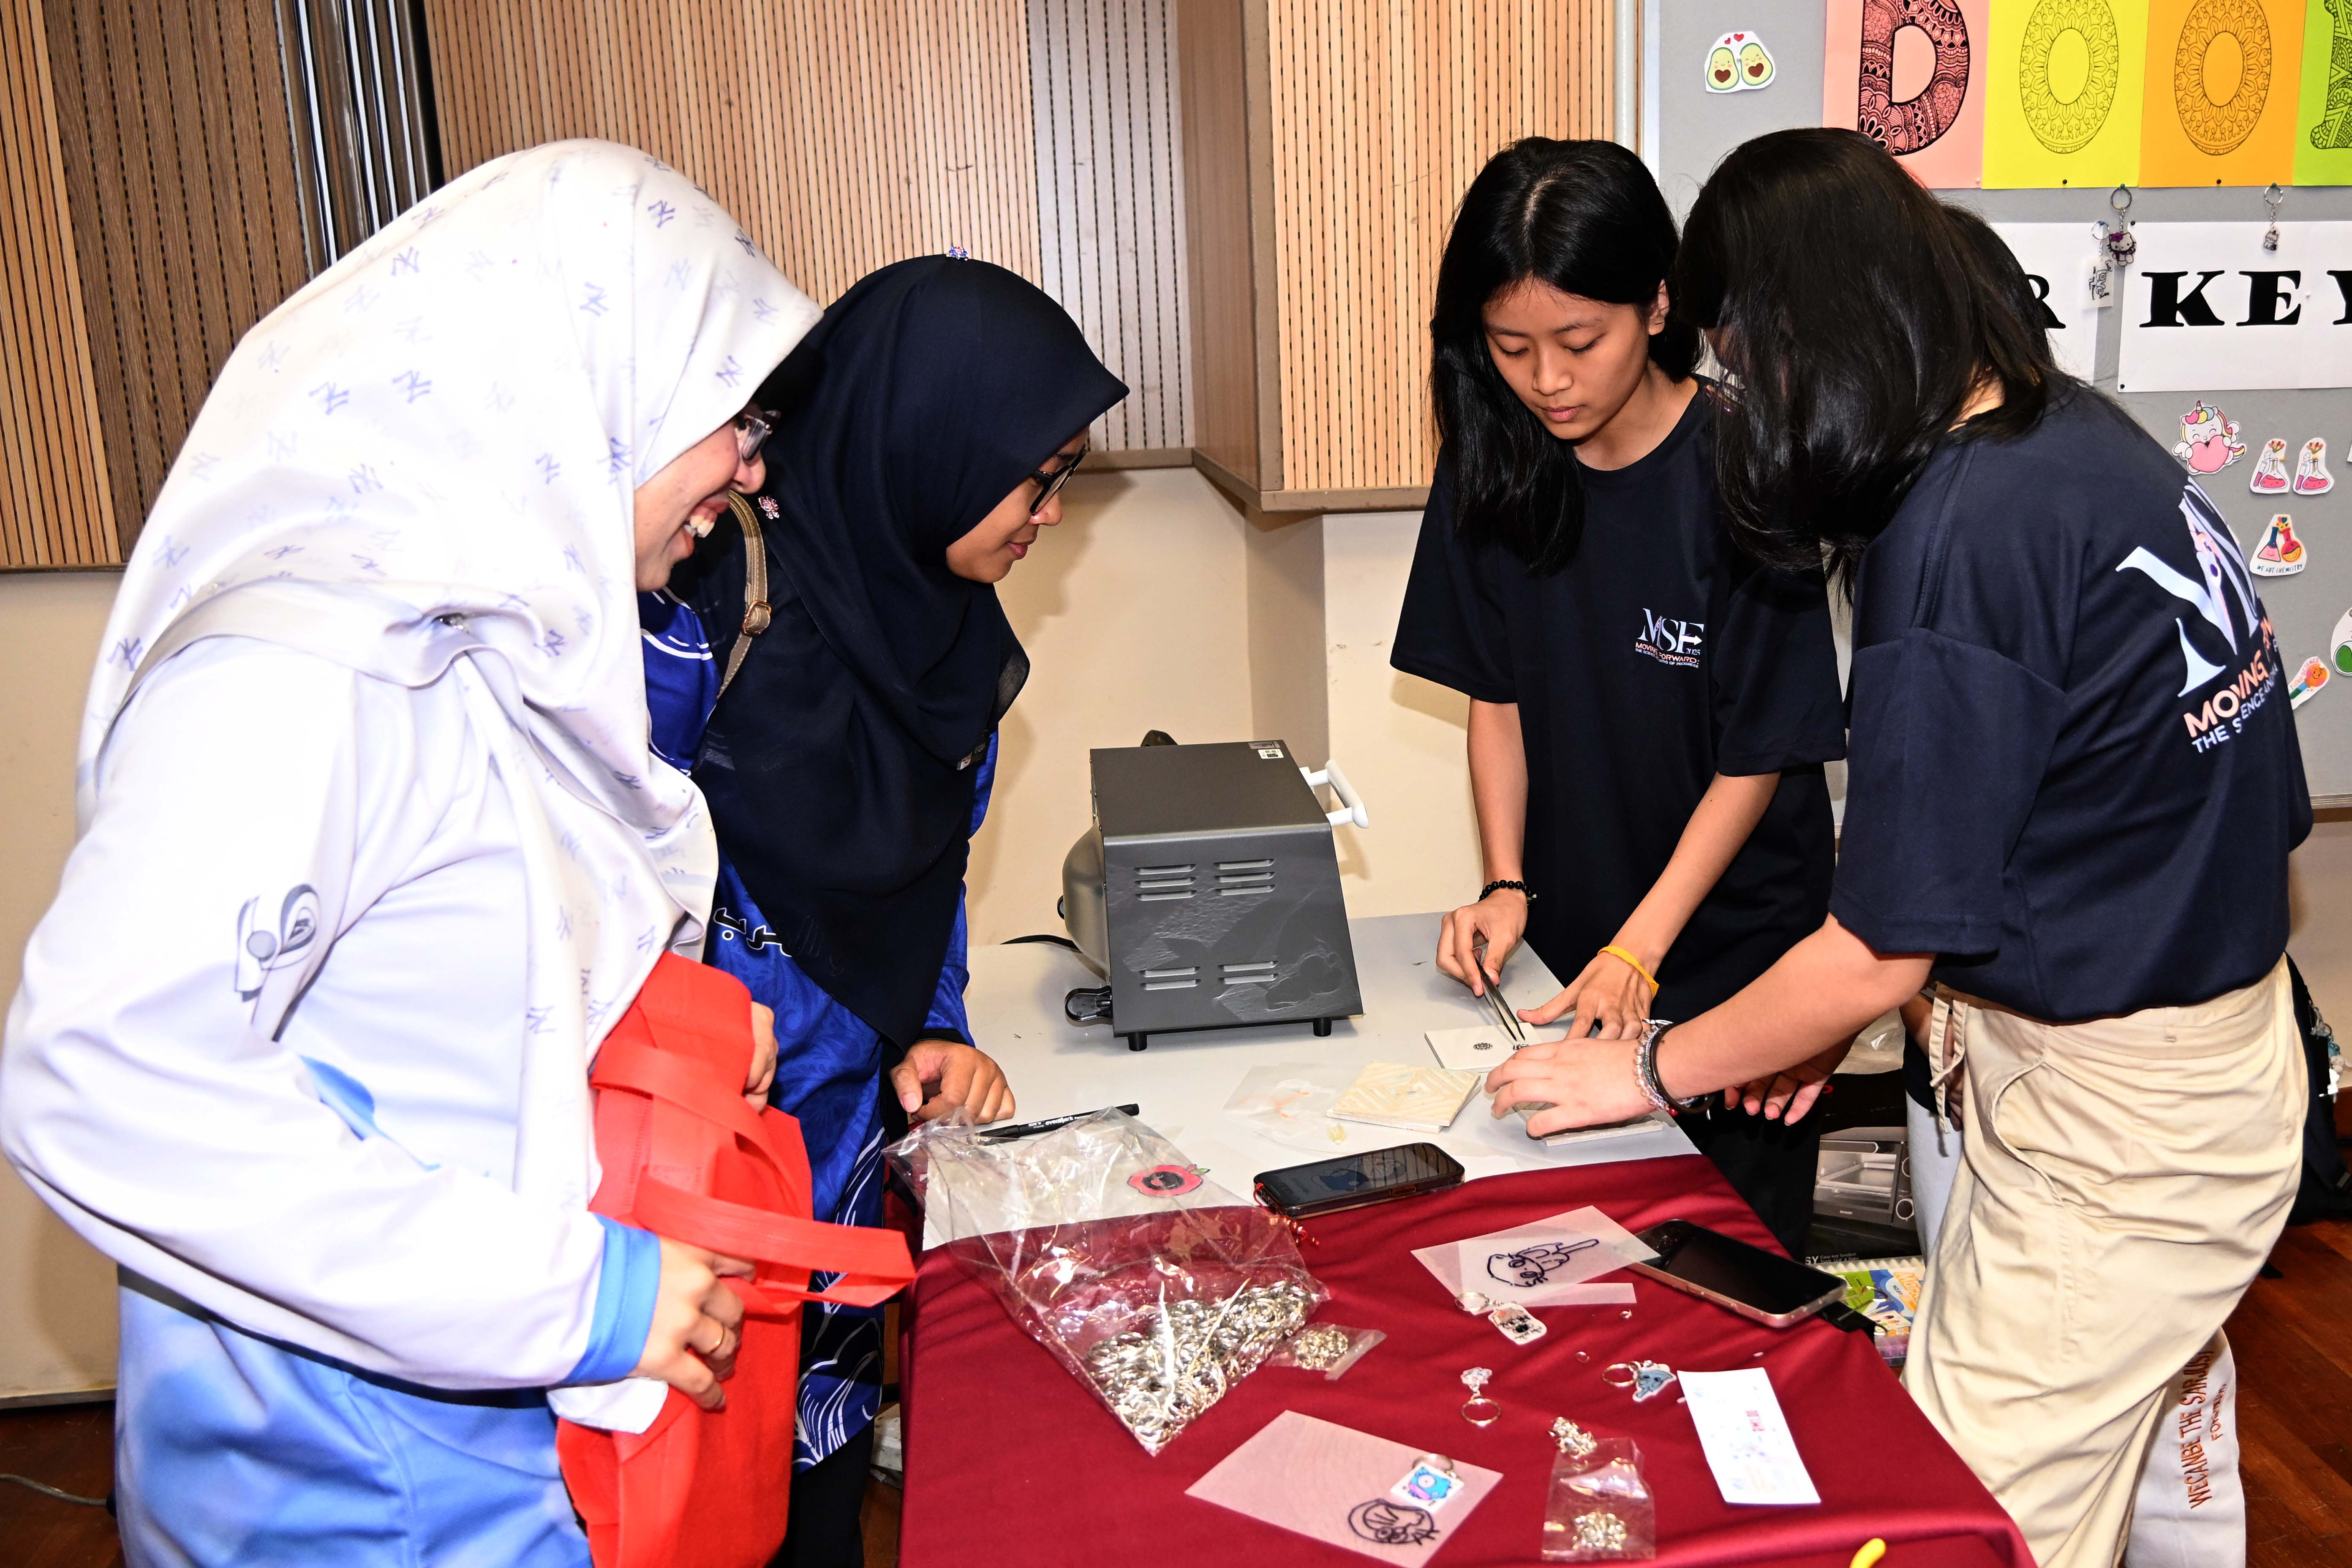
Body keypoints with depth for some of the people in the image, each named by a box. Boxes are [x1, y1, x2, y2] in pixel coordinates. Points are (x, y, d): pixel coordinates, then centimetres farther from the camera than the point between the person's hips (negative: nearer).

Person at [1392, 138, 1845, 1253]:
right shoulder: (1496, 463, -4)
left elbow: (1757, 758, -14)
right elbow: (1497, 692, 4)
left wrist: (1638, 951, -18)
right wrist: (1505, 888, -7)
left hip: (1730, 951, -3)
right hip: (1564, 940, 4)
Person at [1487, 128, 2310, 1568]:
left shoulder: (1962, 538, -25)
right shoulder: (2075, 429, 3)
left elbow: (1880, 952, -20)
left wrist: (1647, 1071, -5)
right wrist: (1849, 1005, 11)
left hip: (2122, 1122, -9)